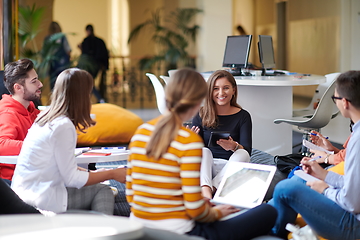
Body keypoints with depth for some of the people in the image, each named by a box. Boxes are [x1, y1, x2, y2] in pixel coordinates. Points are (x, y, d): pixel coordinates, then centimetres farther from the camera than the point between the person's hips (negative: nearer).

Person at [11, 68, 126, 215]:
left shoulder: (44, 118, 9)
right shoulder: (63, 126, -17)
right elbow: (72, 179, -15)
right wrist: (112, 174, -6)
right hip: (42, 200, -9)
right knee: (103, 191, 0)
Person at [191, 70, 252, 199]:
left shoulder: (243, 116, 3)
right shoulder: (201, 115, 5)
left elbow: (247, 150, -5)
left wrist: (234, 146, -29)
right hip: (205, 165, 1)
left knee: (242, 154, -28)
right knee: (204, 151, -28)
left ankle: (213, 187, -41)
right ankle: (205, 190, -51)